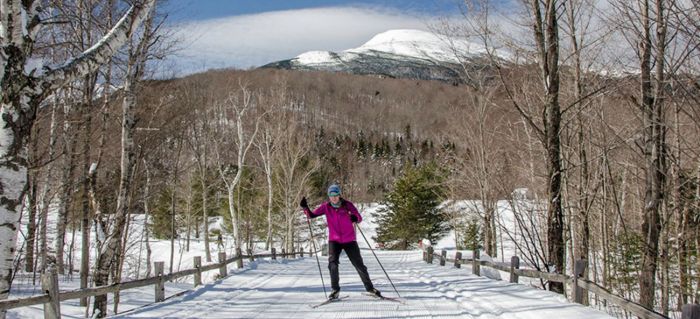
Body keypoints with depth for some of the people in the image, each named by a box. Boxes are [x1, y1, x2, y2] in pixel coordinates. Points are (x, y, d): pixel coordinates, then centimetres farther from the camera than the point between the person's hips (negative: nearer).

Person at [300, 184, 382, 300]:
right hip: (334, 240, 1)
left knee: (359, 265, 3)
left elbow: (359, 218, -9)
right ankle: (335, 289, -6)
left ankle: (370, 287, 18)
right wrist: (305, 207, -22)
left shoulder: (347, 205, -9)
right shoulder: (326, 207, -4)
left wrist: (355, 218, -32)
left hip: (349, 240, -1)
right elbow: (311, 215, -3)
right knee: (332, 264, -18)